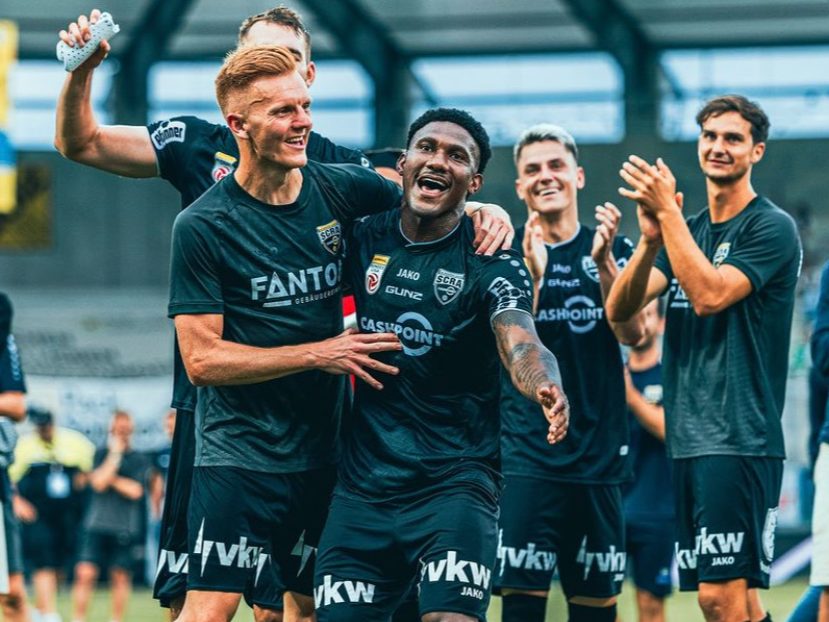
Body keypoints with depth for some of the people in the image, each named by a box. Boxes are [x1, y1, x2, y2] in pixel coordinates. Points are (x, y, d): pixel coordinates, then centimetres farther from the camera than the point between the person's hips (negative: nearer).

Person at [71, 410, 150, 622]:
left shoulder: (139, 459, 6)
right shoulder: (101, 454, 8)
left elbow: (135, 491, -6)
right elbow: (98, 483, -7)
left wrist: (111, 478, -3)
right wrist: (115, 454, -6)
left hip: (125, 530, 0)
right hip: (96, 525, 0)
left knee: (121, 576, 4)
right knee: (85, 573, -8)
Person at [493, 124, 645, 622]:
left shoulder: (614, 249, 7)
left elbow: (632, 332, -7)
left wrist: (604, 261, -22)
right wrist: (532, 272, -24)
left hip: (600, 454, 2)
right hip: (529, 454, -2)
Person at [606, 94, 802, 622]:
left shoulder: (772, 227, -5)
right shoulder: (689, 231, 16)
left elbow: (709, 295, -19)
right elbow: (618, 309, 5)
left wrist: (668, 211, -17)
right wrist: (651, 239, -12)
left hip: (739, 440, -8)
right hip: (689, 440, 8)